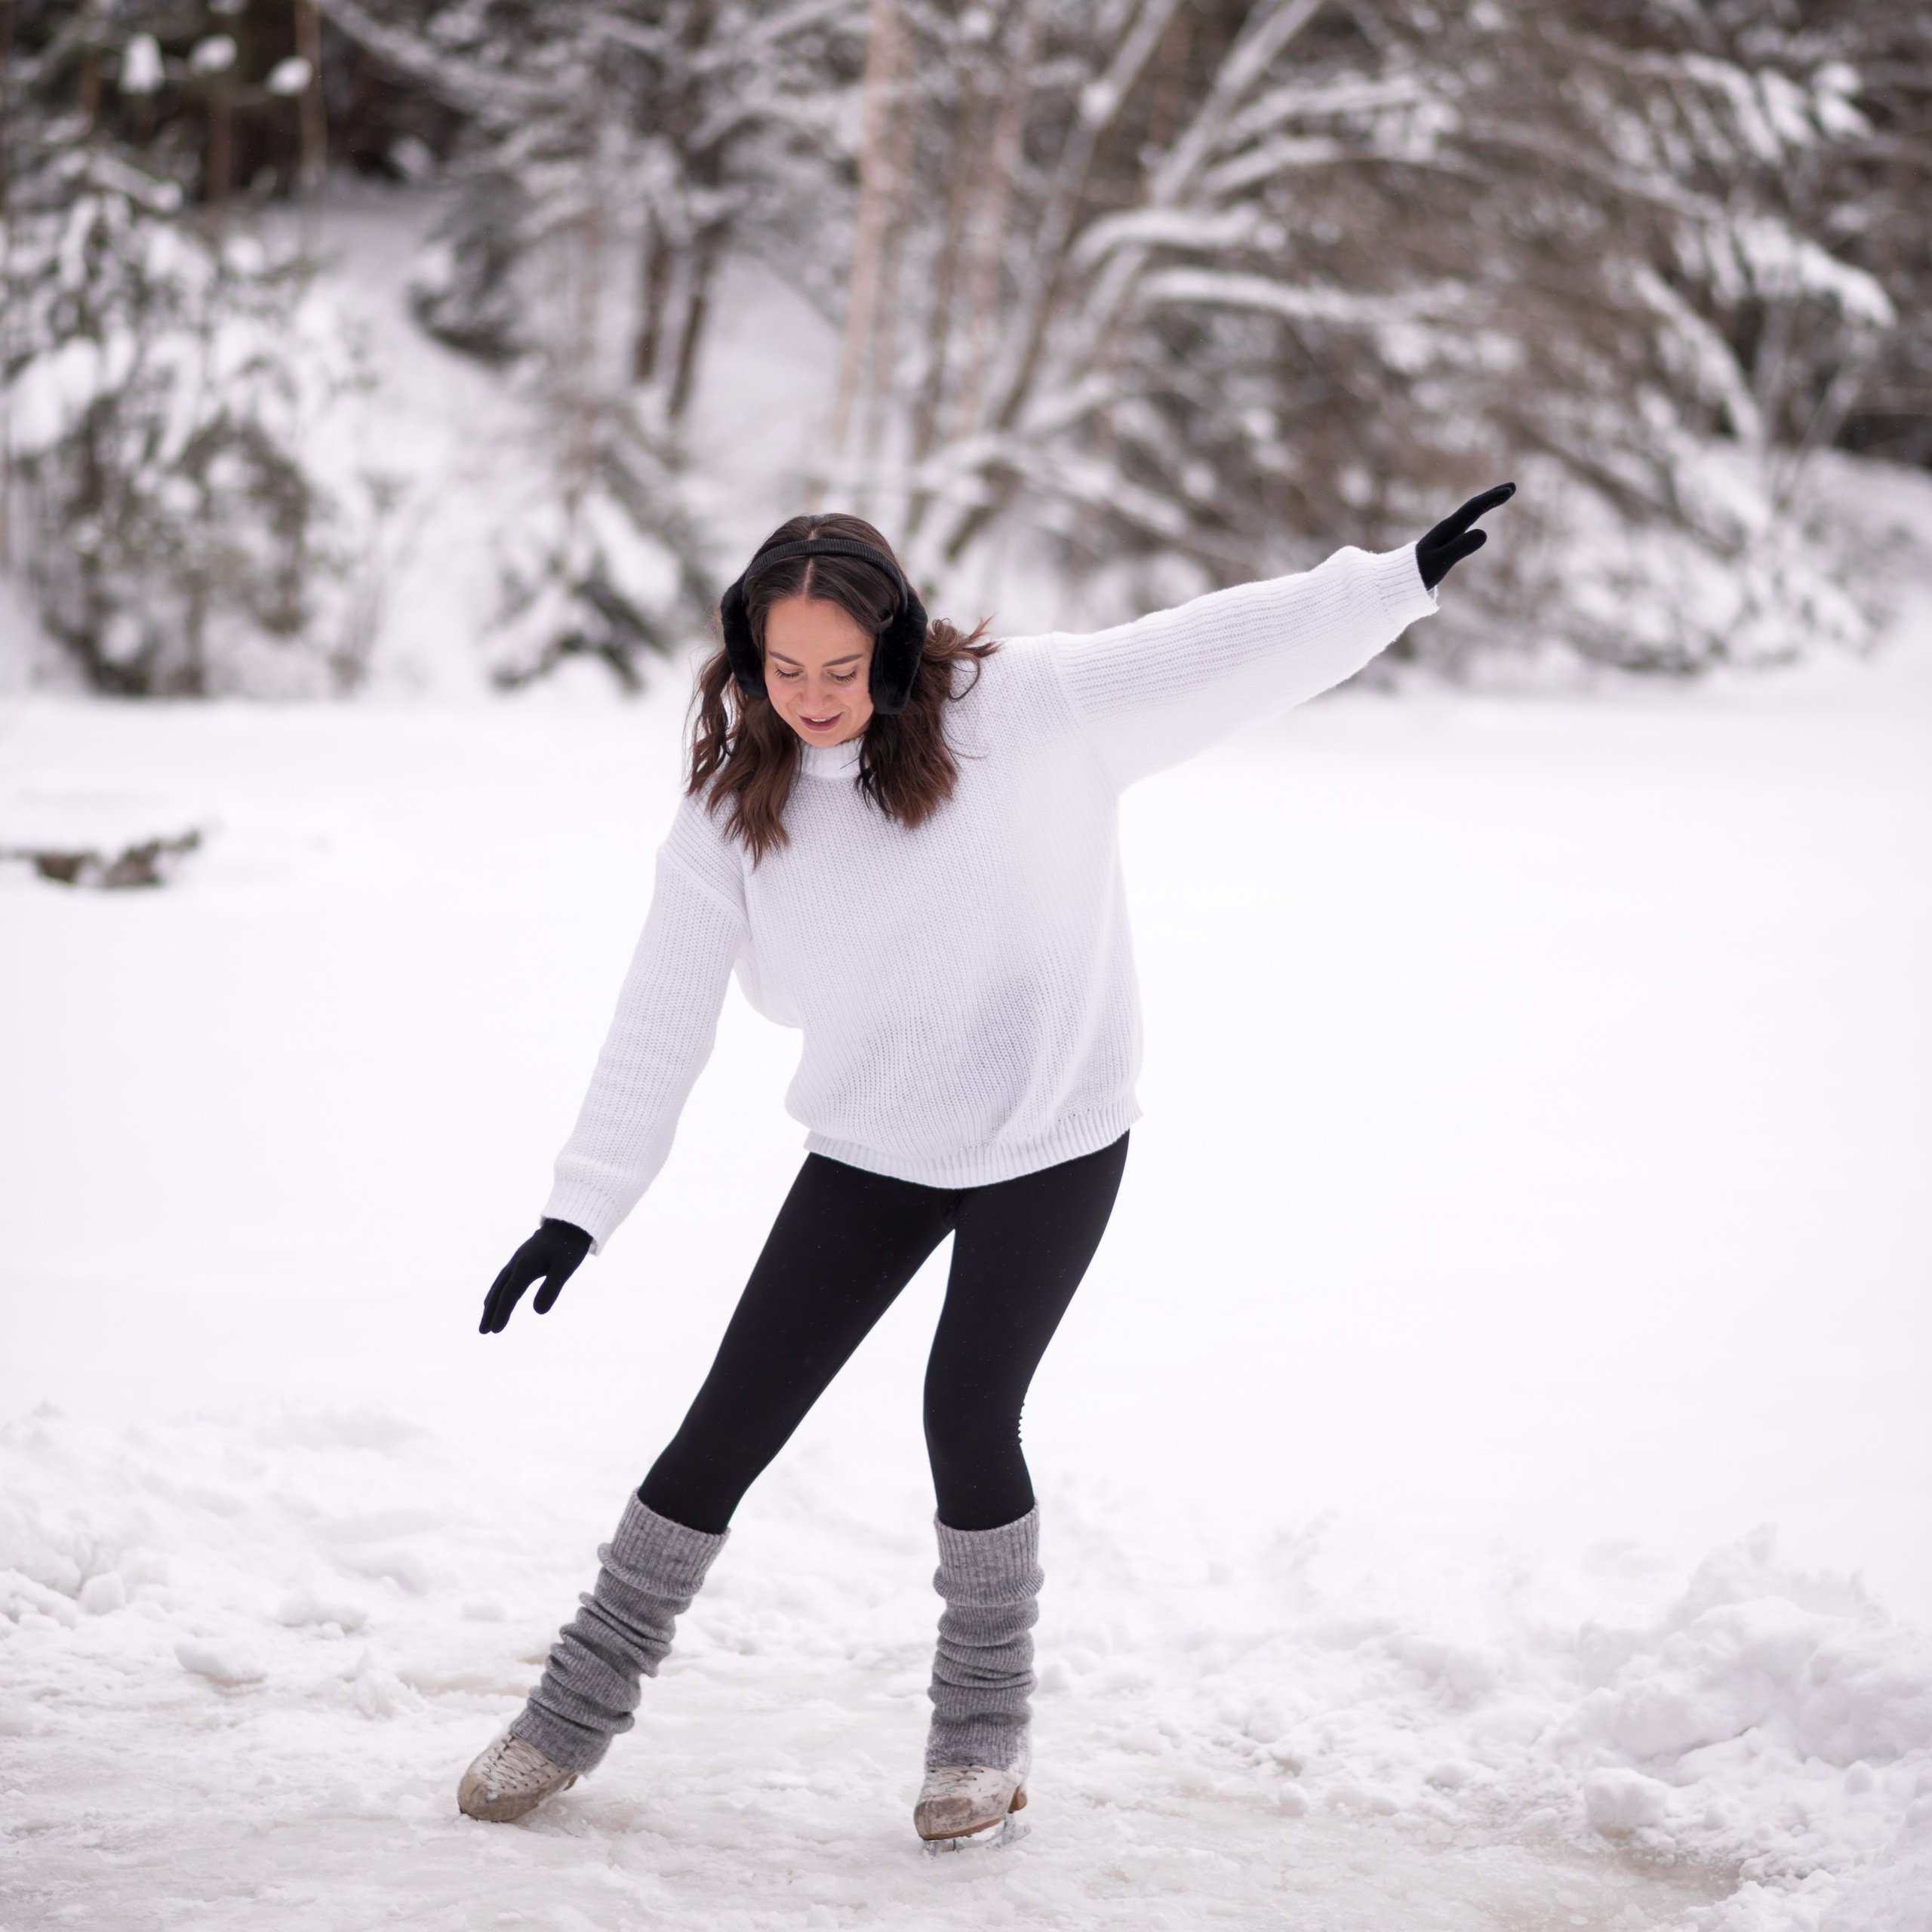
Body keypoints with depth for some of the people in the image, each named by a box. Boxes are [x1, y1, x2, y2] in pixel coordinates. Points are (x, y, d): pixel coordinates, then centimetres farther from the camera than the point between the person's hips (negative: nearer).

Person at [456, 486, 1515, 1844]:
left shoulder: (1023, 706, -15)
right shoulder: (734, 808, -8)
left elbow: (1215, 652, -11)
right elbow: (663, 1020, -4)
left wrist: (1398, 582, -15)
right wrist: (581, 1210, -7)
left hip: (1053, 1141, -2)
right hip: (870, 1154, 3)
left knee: (970, 1421, -8)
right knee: (732, 1424, 3)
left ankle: (985, 1726, 16)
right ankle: (582, 1707, 19)